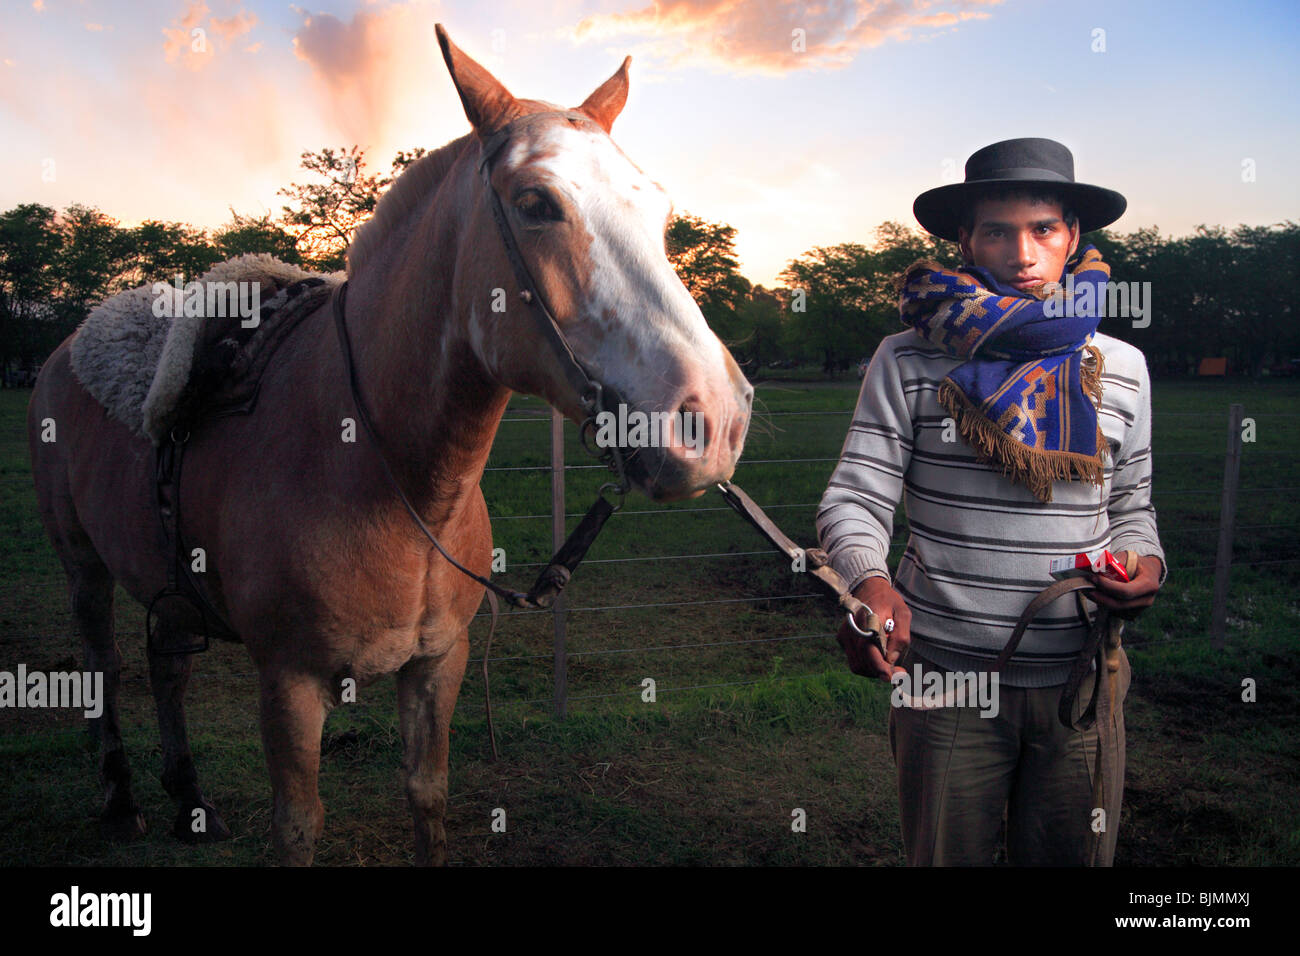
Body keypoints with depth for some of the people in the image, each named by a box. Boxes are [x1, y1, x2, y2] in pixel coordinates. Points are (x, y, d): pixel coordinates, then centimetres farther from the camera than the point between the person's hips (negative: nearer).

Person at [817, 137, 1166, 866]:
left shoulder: (1122, 368, 6)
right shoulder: (911, 361, -5)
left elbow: (1131, 505, 15)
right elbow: (856, 499, -11)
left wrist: (1146, 563, -6)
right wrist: (868, 582, -31)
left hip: (1080, 680, 3)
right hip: (944, 675, -2)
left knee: (1074, 856, 17)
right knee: (947, 856, 13)